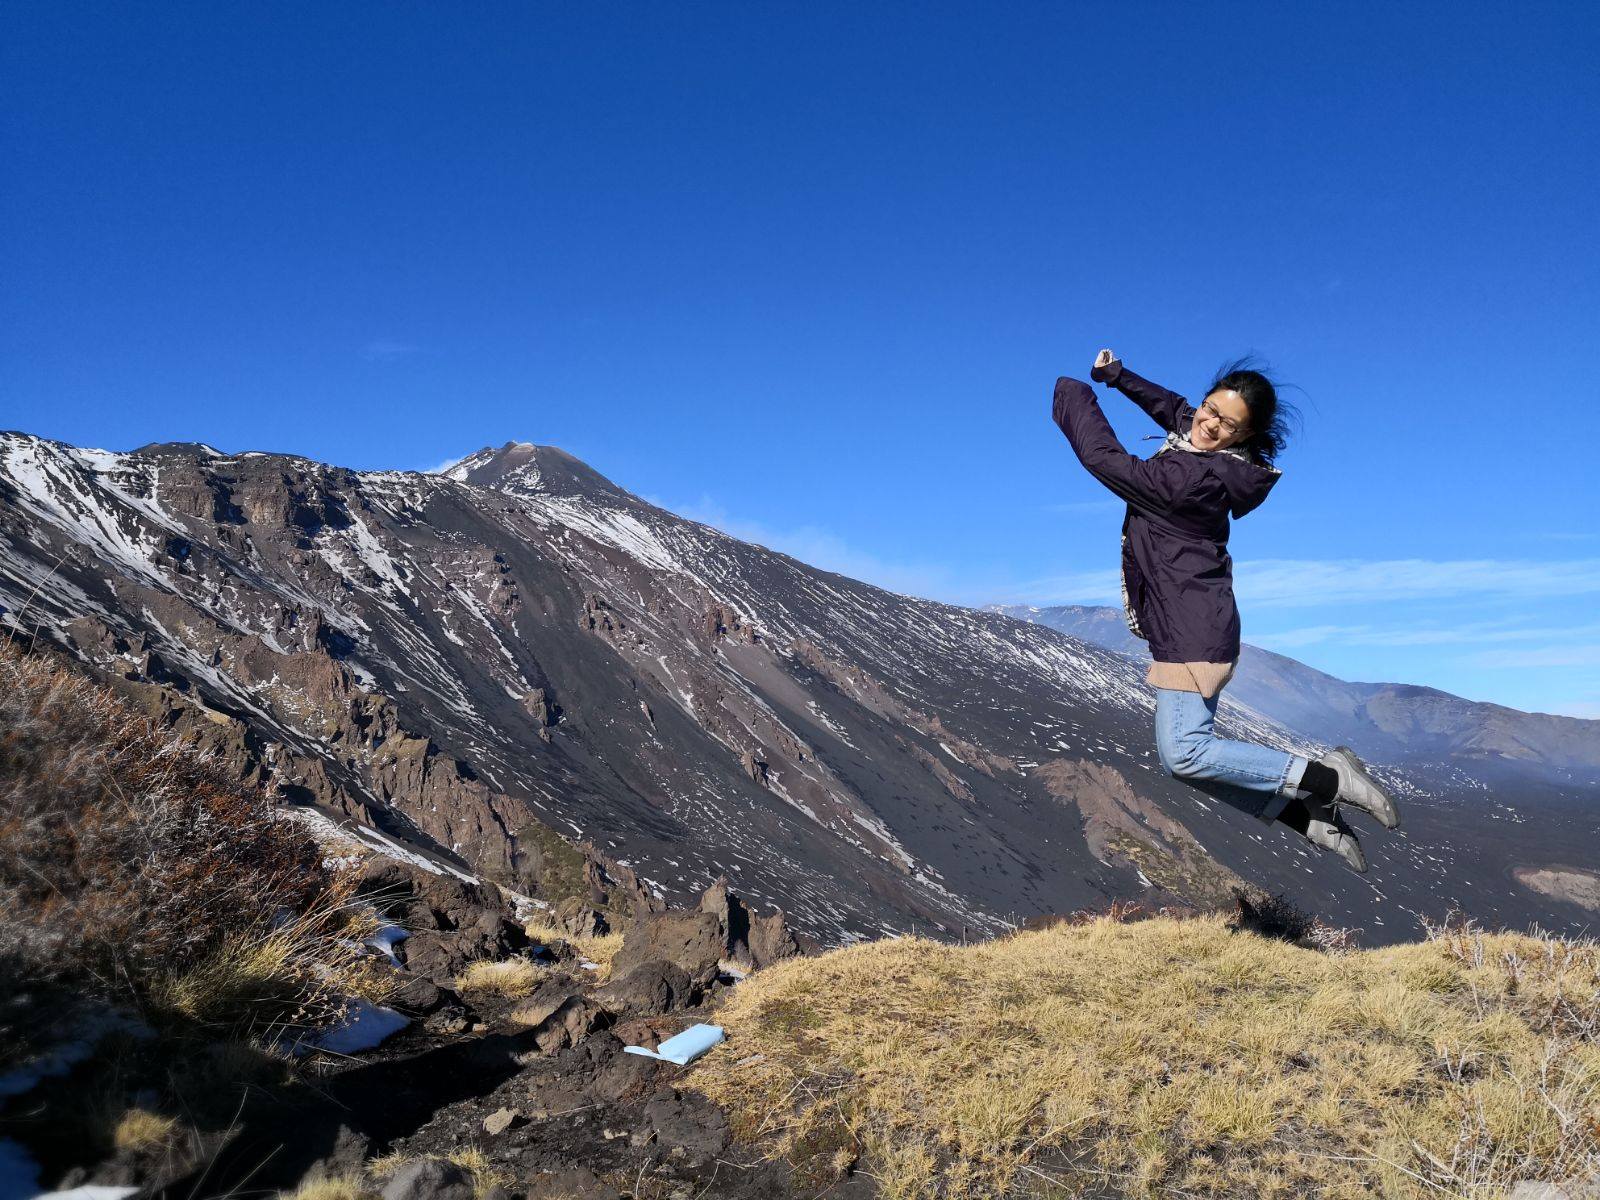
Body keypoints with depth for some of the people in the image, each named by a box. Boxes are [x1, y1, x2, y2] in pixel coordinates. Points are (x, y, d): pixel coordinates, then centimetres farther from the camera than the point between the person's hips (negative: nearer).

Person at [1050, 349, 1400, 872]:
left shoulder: (1198, 477, -21)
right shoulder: (1194, 435, 7)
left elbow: (1107, 462, -18)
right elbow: (1174, 407, 30)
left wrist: (1075, 398, -4)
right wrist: (1117, 376, 22)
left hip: (1193, 630, -10)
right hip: (1188, 627, 10)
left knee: (1184, 754, -17)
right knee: (1191, 755, 10)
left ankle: (1326, 778, -8)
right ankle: (1309, 816, 11)